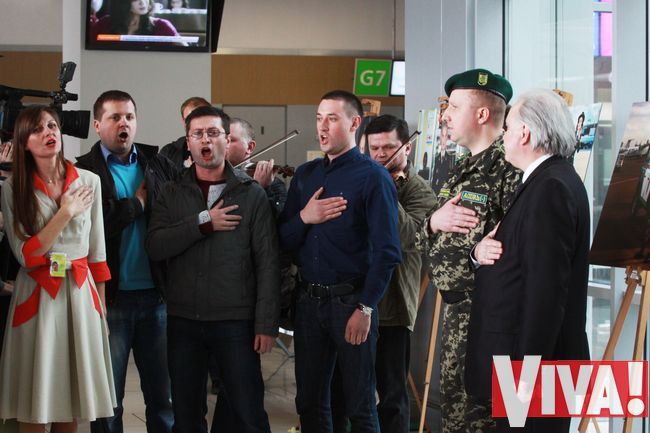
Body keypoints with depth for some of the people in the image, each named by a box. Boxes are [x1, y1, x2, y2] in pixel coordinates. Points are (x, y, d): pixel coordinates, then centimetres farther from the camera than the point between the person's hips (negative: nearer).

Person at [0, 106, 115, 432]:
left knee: (70, 403, 7)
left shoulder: (89, 182, 4)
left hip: (80, 293, 2)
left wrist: (101, 307, 9)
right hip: (37, 296, -2)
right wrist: (65, 214, -13)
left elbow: (97, 252, 9)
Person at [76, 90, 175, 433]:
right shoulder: (84, 171, -2)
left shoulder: (158, 164, 8)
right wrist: (138, 204, -8)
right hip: (110, 298, -3)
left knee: (162, 395, 10)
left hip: (156, 295, 3)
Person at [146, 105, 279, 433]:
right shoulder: (172, 194, 8)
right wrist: (203, 222, -15)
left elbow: (267, 264, -3)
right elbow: (155, 246, -6)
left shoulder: (251, 194, 0)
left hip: (236, 321, -3)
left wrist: (266, 324, -9)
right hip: (183, 320, 3)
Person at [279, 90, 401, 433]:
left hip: (351, 300, -5)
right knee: (309, 403, 11)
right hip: (309, 299, 5)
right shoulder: (305, 175, 12)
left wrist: (365, 308, -15)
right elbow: (284, 240, 11)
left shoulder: (373, 177, -6)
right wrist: (303, 218, -8)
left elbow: (386, 251, -10)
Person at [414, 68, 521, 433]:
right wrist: (434, 222, -2)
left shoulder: (508, 168, -16)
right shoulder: (463, 172, 15)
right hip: (457, 308, 10)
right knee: (453, 401, 17)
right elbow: (425, 241, 17)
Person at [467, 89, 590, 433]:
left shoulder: (551, 187, -18)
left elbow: (547, 289, -23)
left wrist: (525, 372, -24)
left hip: (535, 355, -10)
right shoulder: (548, 180, 14)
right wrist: (480, 252, -4)